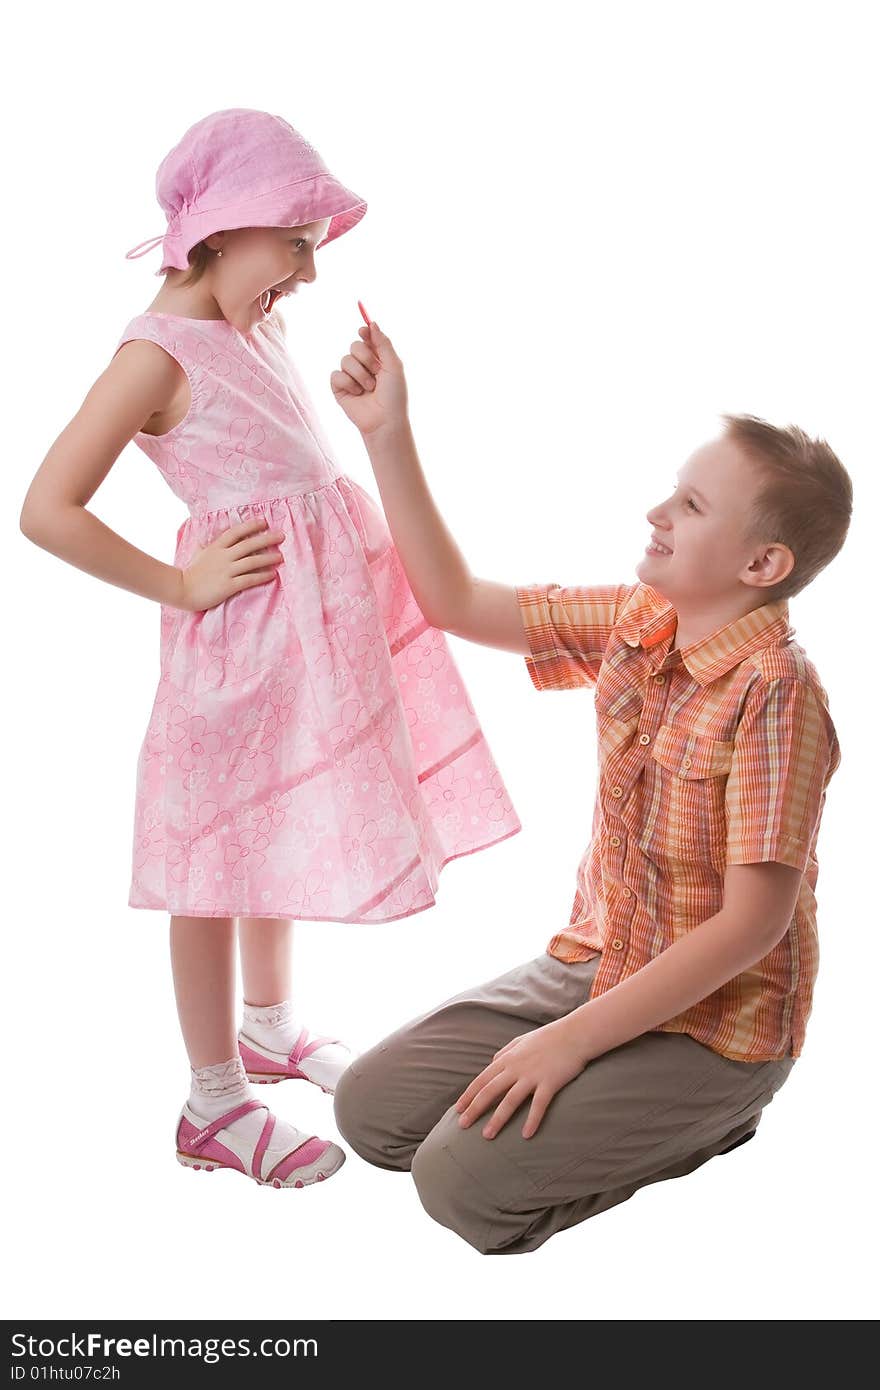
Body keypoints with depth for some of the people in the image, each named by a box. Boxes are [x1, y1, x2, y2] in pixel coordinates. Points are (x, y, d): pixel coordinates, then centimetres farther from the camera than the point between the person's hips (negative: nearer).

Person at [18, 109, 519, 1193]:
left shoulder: (255, 327, 10)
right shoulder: (160, 351, -16)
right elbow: (47, 511, -21)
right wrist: (179, 585, -16)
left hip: (318, 605, 9)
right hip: (242, 619, -9)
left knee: (285, 829, 21)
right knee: (223, 852, 3)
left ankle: (267, 1026, 42)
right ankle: (214, 1103, 18)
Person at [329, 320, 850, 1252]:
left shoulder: (775, 691, -24)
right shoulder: (632, 623, -2)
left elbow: (753, 924, -24)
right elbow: (455, 602, 3)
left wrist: (569, 1040, -22)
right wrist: (387, 436, -4)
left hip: (716, 1018, -7)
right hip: (593, 963, 7)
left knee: (466, 1183, -18)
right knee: (372, 1109, 2)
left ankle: (705, 1119, 4)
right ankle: (633, 1110, 16)